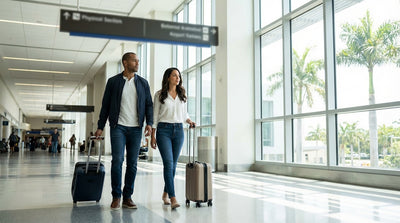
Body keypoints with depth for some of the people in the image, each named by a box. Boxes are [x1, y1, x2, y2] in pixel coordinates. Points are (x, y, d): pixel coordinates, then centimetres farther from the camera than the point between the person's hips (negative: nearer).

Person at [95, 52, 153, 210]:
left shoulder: (143, 83, 10)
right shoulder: (113, 81, 5)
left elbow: (149, 104, 10)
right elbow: (105, 105, 7)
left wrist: (149, 123, -5)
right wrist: (100, 127, 3)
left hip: (136, 128, 2)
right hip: (118, 126, -2)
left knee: (132, 163, 3)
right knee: (117, 160, -11)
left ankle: (127, 197, 12)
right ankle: (116, 196, 2)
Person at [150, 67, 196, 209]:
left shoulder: (182, 94, 12)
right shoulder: (159, 95, 2)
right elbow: (155, 116, 2)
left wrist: (189, 121, -1)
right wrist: (153, 136, -3)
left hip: (178, 130, 4)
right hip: (163, 130, -4)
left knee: (173, 164, 8)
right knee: (168, 163, -14)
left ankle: (165, 194, 25)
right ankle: (173, 198, -16)